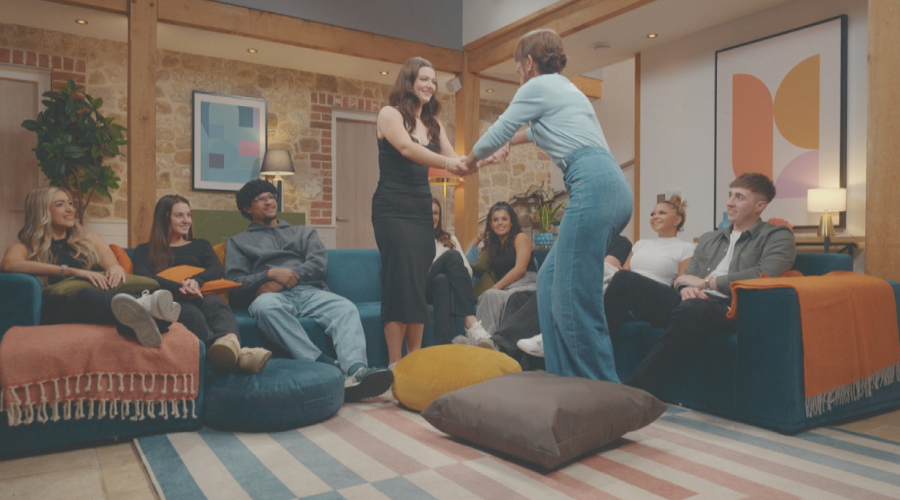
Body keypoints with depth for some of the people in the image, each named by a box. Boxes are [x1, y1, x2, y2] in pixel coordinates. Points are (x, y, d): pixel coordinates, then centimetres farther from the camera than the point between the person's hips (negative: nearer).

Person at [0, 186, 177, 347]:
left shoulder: (90, 240, 30)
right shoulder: (24, 248, 19)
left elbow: (115, 267, 20)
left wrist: (117, 268, -8)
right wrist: (71, 271, -16)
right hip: (57, 310, -3)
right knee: (86, 294, -39)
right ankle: (143, 308, -68)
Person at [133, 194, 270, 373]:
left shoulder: (201, 245, 30)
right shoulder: (145, 250, 24)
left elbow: (218, 270, 9)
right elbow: (142, 277, 1)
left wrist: (196, 280, -17)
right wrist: (179, 287, -20)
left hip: (201, 297, 2)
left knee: (216, 304, -37)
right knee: (192, 313, -40)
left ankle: (230, 342, -73)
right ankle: (235, 353, -70)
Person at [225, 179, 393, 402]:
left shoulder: (304, 232, 29)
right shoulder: (238, 242, 24)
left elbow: (319, 263, 9)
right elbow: (234, 284, 9)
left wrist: (284, 279, -8)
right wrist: (270, 273, -9)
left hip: (310, 292, 2)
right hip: (274, 297, -2)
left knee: (346, 308, -31)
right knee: (264, 305, -40)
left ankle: (356, 371, -58)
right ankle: (327, 366, -51)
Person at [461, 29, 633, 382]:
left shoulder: (537, 86, 6)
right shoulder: (563, 87, 31)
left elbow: (497, 133, 13)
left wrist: (471, 159, 32)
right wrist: (513, 140, 67)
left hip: (594, 187, -9)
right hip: (611, 188, 9)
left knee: (574, 296, -8)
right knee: (550, 281, 12)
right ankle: (564, 378, 16)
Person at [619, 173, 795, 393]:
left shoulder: (777, 236, 12)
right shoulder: (708, 239, 29)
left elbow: (765, 274, -8)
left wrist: (707, 282, -3)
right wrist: (685, 289, -3)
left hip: (729, 308, -6)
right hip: (689, 302, 6)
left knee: (691, 309, -42)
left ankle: (634, 390, -48)